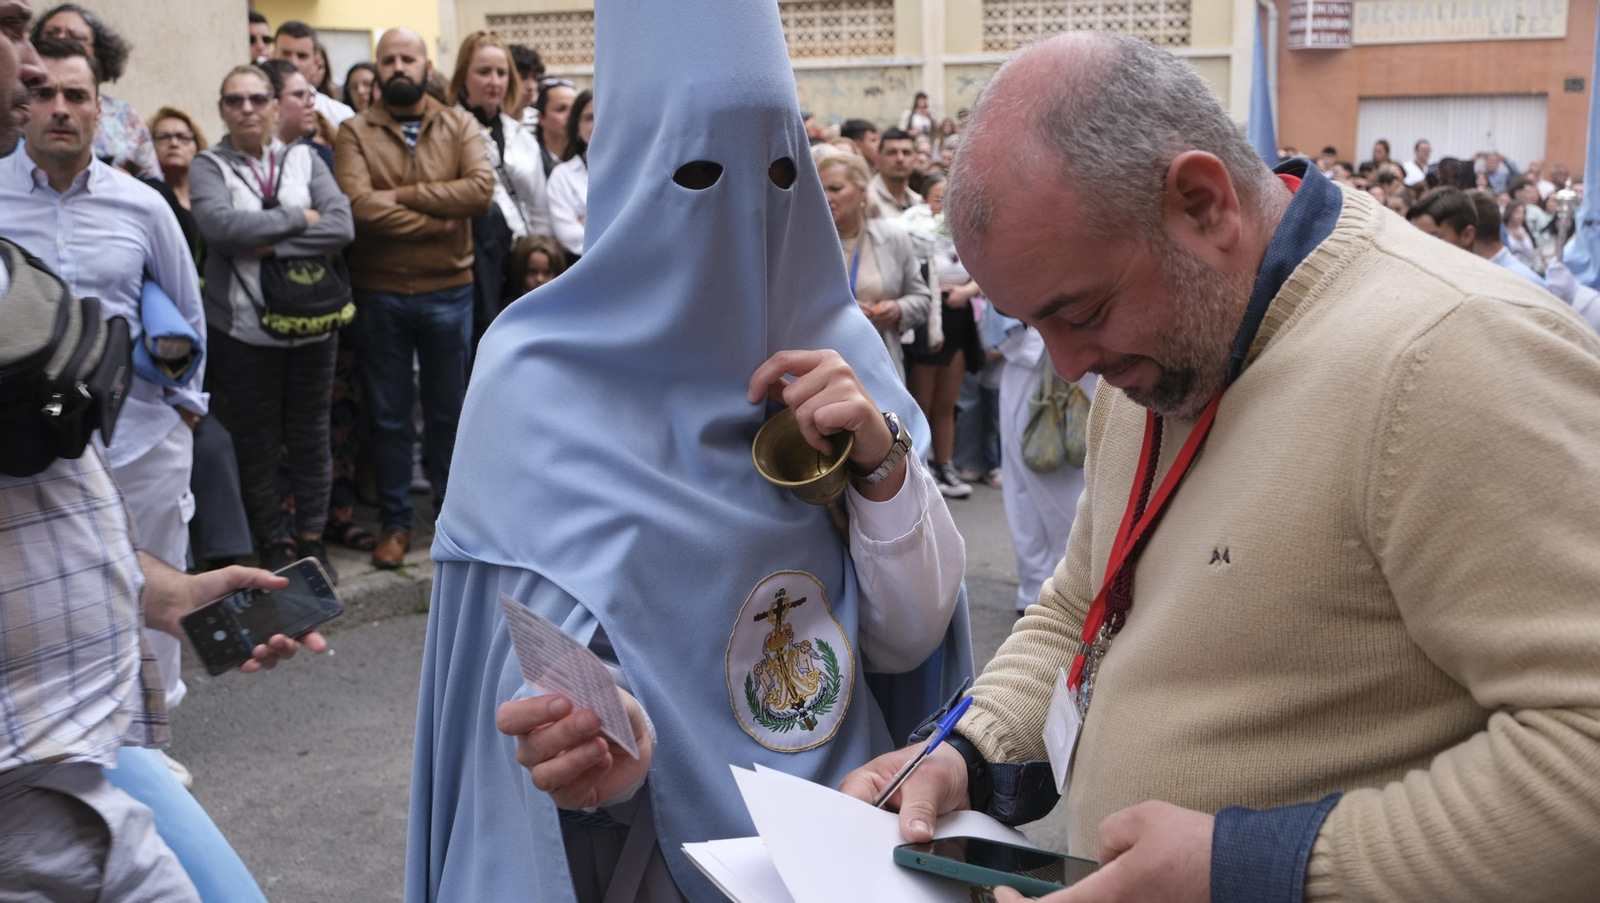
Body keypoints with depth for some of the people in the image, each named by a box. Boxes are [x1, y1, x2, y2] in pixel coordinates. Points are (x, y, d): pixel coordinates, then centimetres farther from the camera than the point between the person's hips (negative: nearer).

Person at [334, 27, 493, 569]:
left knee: (448, 412, 13)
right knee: (387, 415, 9)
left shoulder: (459, 127, 3)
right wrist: (436, 222, -16)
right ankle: (395, 522, 22)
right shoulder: (356, 132, -1)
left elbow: (481, 189, -15)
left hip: (448, 291, 1)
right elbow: (358, 204, -17)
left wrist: (401, 195, -17)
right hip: (380, 293, 0)